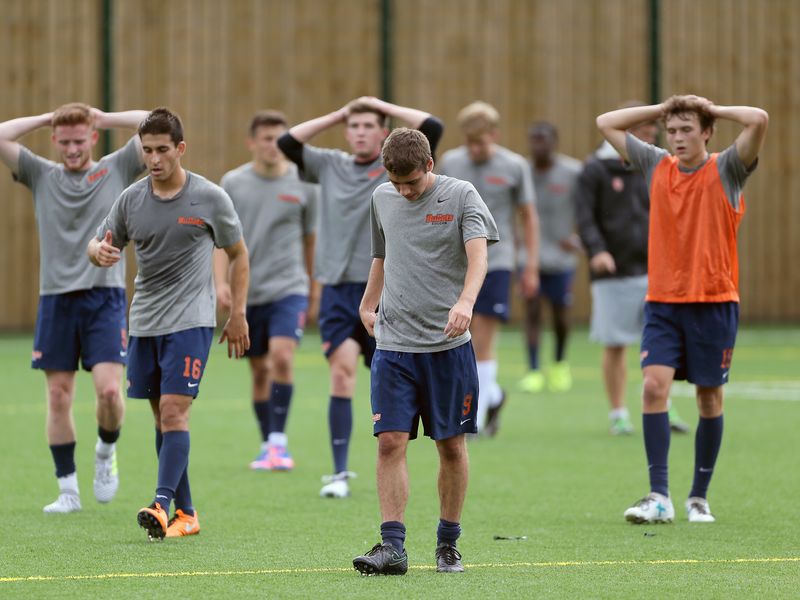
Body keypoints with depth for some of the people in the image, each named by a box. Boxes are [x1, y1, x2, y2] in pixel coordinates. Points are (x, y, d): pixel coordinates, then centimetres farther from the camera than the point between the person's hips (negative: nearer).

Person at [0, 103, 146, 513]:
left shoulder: (117, 170, 6)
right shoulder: (41, 175, 9)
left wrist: (105, 118, 3)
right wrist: (44, 120, 4)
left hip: (105, 297, -2)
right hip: (55, 298, 2)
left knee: (109, 390, -14)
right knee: (58, 396, 1)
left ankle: (106, 450, 17)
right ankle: (68, 490, 9)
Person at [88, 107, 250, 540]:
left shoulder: (210, 198, -4)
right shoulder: (131, 199, 5)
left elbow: (238, 254, 7)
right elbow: (99, 245, 12)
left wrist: (238, 316, 3)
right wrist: (100, 251, -14)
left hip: (190, 321, -5)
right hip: (144, 321, 5)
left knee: (174, 412, -17)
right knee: (162, 418, 6)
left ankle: (163, 505, -24)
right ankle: (186, 513, 12)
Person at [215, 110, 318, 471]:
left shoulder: (303, 184, 2)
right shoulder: (233, 183, 3)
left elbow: (312, 239, 11)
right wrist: (221, 281, -8)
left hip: (288, 288, -2)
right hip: (248, 291, 2)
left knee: (281, 357, -20)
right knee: (260, 370, 7)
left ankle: (278, 438, -14)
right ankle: (267, 446, 19)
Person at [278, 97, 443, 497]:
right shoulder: (330, 166, 11)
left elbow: (433, 128, -9)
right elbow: (288, 142, 8)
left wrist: (383, 106, 1)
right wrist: (336, 116, 8)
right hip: (337, 288, 1)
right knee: (342, 374, -11)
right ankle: (339, 473, -11)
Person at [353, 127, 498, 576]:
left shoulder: (461, 195, -4)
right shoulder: (382, 199, 9)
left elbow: (478, 254, -19)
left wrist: (466, 302, -35)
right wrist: (368, 305, 27)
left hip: (448, 342, -3)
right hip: (394, 341, 3)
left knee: (452, 445, 4)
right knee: (391, 442, -7)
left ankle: (448, 543, 17)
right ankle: (393, 546, -7)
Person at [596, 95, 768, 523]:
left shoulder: (726, 170, -3)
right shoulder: (656, 166, 8)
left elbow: (759, 120, -18)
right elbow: (606, 123, 13)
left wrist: (712, 109, -4)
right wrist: (662, 109, 8)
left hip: (714, 301, -2)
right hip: (663, 300, 2)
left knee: (710, 397, 5)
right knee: (654, 385, -13)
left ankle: (699, 497, 16)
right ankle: (659, 497, -14)